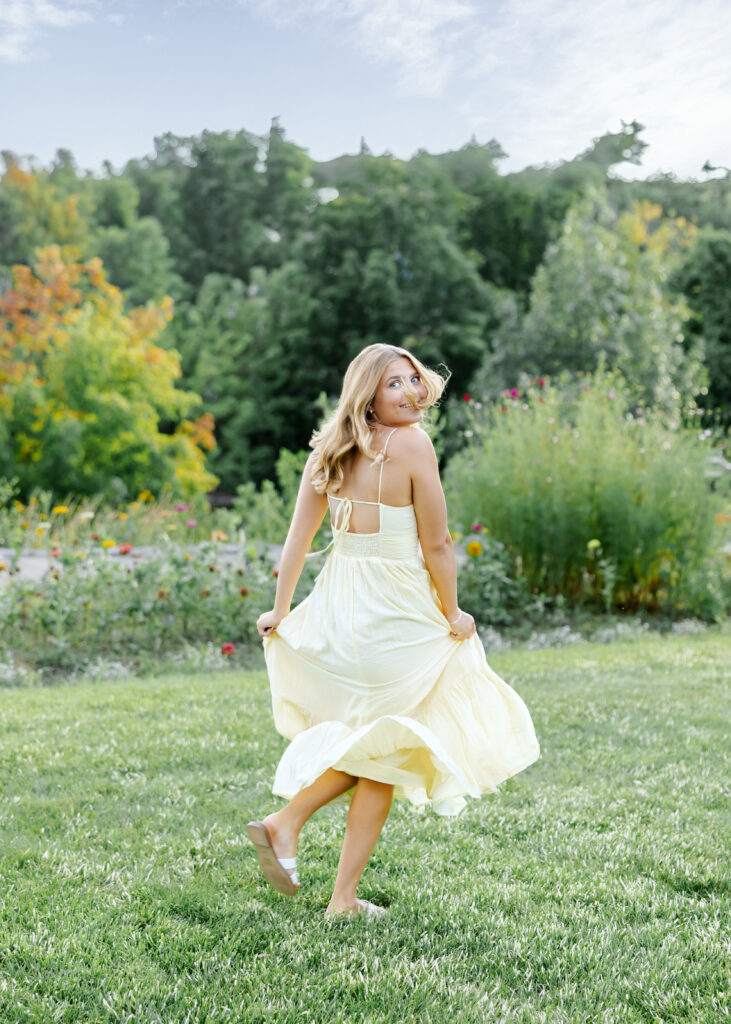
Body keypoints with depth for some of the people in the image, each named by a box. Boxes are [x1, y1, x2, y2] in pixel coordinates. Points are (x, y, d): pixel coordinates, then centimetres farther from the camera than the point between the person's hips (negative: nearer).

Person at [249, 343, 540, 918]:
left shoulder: (332, 448, 3)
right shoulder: (413, 443, -15)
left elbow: (300, 533, 4)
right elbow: (436, 546, -12)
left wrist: (281, 610, 12)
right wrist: (453, 616, 1)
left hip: (336, 611, 6)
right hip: (396, 618, -6)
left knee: (366, 742, 26)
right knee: (383, 752, 9)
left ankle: (287, 820, 12)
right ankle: (344, 899, 14)